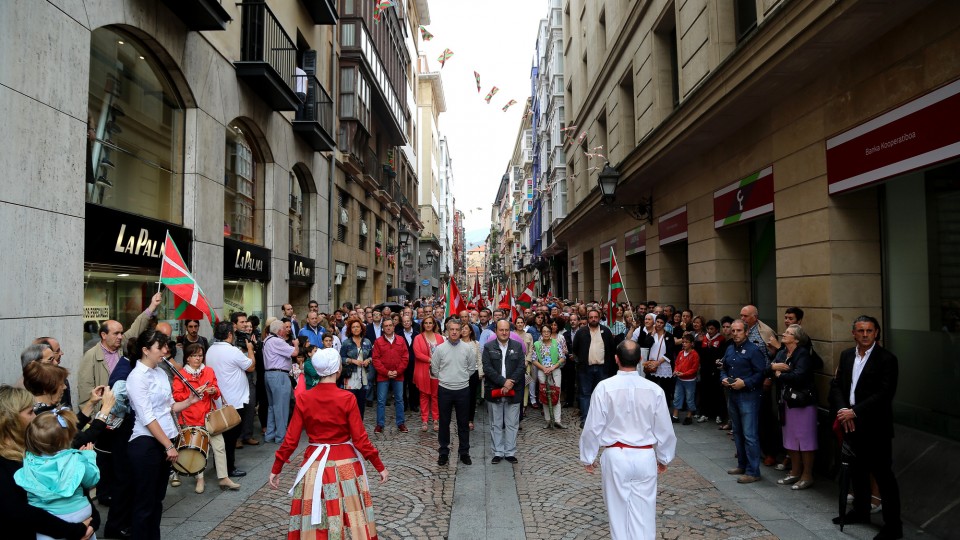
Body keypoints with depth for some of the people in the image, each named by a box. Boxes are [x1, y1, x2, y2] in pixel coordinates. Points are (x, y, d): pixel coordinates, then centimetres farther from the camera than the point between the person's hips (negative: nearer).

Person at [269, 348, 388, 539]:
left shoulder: (304, 398, -7)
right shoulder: (347, 398, -14)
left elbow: (291, 440, -4)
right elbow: (360, 439, -12)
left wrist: (276, 469, 8)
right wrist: (379, 466, -2)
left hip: (315, 463, 2)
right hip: (344, 463, -2)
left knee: (313, 518, 16)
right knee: (348, 516, 14)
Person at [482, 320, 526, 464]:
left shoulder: (517, 346, 5)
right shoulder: (488, 347, 1)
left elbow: (521, 367, -1)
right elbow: (487, 368, -8)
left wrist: (511, 383, -14)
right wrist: (503, 382, -16)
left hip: (513, 391, 1)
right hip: (494, 391, -1)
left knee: (512, 424, 6)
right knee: (496, 424, 8)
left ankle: (510, 452, 17)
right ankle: (498, 453, 18)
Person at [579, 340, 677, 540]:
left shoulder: (605, 387, -13)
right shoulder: (654, 389, -6)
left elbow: (593, 427, -7)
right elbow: (665, 429, 3)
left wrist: (587, 457, 7)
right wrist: (663, 458, 20)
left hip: (616, 457, -2)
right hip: (645, 457, 2)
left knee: (618, 510, 12)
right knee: (643, 513, 11)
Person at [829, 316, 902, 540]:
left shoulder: (887, 359, -11)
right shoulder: (846, 355, 8)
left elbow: (885, 394, -19)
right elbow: (836, 385, 7)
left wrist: (855, 412, -20)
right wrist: (842, 409, -10)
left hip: (875, 428, -6)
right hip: (851, 425, 6)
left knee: (883, 474, 1)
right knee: (858, 470, 19)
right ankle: (861, 511, 36)